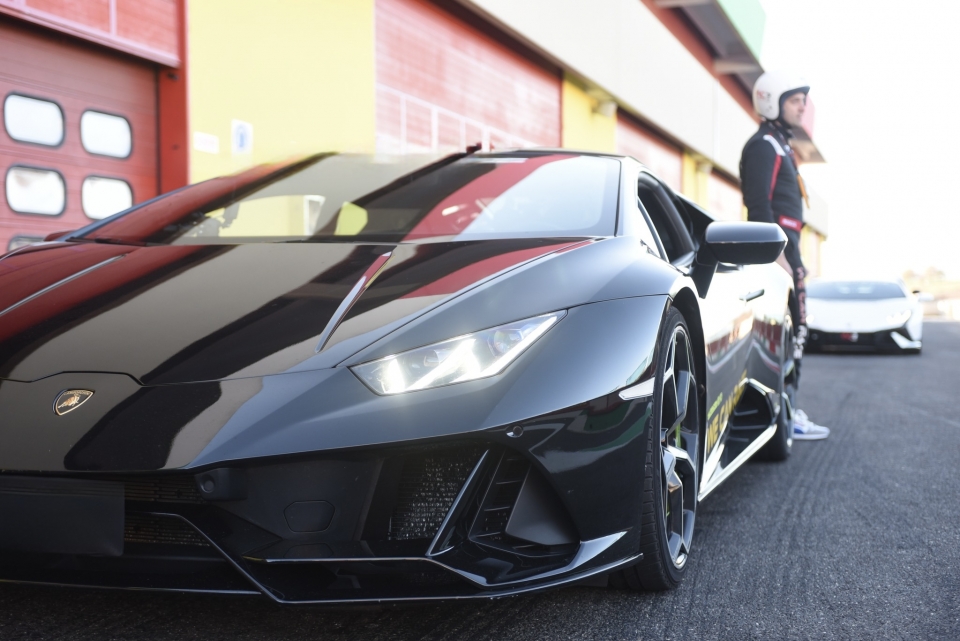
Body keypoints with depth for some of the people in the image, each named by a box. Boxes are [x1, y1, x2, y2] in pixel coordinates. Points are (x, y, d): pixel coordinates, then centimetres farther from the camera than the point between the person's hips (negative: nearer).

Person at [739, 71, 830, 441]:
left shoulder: (779, 145, 23)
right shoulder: (764, 145, -9)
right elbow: (759, 205, -18)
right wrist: (778, 253, -24)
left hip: (785, 246, 10)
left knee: (791, 329, 11)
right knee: (790, 331, -12)